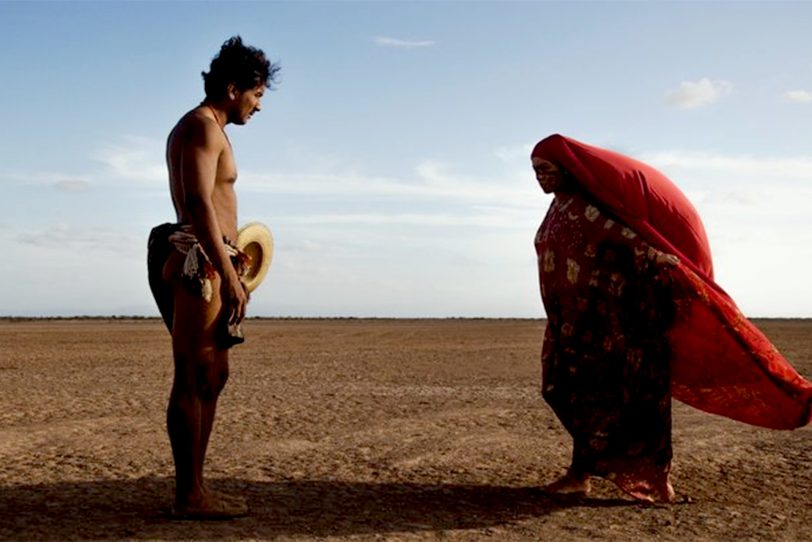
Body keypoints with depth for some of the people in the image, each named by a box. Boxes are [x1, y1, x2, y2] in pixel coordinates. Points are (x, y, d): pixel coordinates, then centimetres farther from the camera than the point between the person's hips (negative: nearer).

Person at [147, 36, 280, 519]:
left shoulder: (208, 129, 23)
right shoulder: (202, 126, -9)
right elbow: (198, 203, -21)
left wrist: (230, 262, 25)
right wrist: (229, 275, -24)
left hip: (207, 266, 11)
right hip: (200, 265, -11)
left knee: (214, 375, 13)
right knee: (194, 380, -7)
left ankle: (196, 487, 19)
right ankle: (189, 495, -1)